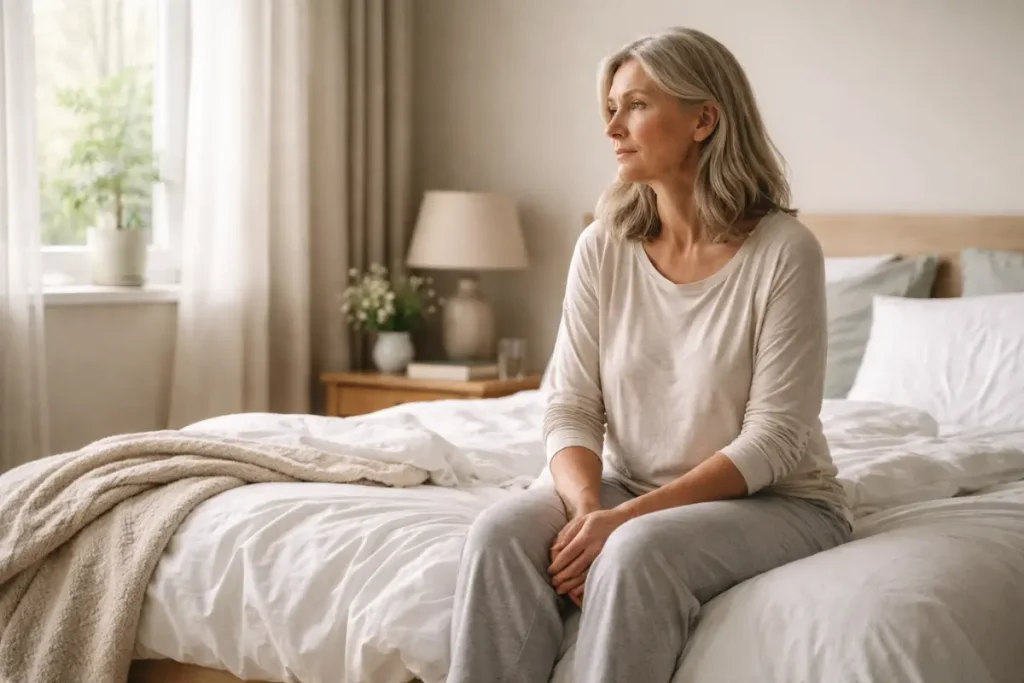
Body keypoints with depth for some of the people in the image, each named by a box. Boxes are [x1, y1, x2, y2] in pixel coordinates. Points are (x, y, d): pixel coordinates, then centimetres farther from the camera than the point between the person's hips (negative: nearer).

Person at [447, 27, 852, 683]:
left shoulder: (784, 250, -13)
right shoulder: (603, 248, 1)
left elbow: (774, 437, -16)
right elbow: (571, 409, -1)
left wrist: (628, 517, -23)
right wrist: (588, 507, -22)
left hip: (774, 500, -4)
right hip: (628, 488, 4)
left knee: (640, 550, -34)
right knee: (501, 531, -24)